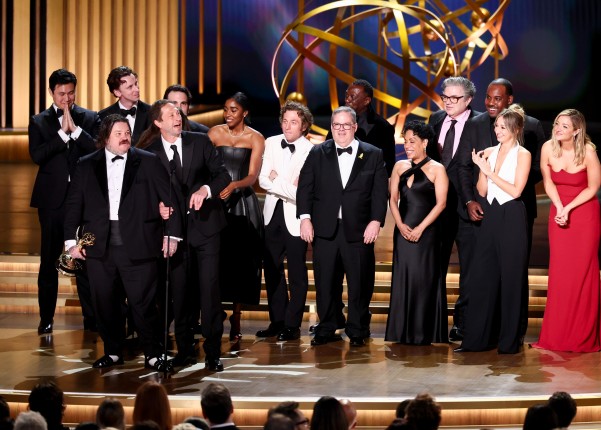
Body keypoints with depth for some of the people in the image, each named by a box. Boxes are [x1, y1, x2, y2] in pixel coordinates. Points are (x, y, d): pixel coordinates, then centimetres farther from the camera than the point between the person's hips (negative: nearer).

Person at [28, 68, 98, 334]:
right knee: (49, 260, 5)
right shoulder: (39, 122, 6)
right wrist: (63, 132, -13)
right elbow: (37, 156, -9)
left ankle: (91, 316, 8)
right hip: (52, 199, 0)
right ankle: (46, 318, 13)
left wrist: (75, 129, -14)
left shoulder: (89, 118, 6)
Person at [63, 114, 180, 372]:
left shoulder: (149, 162, 5)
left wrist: (173, 233, -1)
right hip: (99, 245, 2)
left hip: (137, 244, -2)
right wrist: (71, 240, 3)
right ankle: (113, 352, 21)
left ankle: (152, 355, 9)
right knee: (105, 303, 7)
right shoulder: (86, 166, 10)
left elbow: (169, 198, 4)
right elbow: (74, 205, 10)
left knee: (143, 302, -3)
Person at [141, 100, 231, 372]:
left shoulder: (200, 142, 0)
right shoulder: (150, 153, 0)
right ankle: (185, 349, 19)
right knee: (179, 291, 7)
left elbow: (222, 174, 0)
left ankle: (213, 352, 2)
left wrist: (206, 189, -18)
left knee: (209, 287, -4)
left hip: (204, 224, -1)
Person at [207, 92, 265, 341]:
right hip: (216, 201, 1)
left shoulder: (256, 139, 1)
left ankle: (236, 319, 9)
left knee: (241, 262, -1)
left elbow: (252, 175, -8)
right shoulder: (214, 133, 6)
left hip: (243, 203, -1)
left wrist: (233, 185, -27)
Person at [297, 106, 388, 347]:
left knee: (359, 283, 2)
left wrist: (376, 221, -9)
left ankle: (357, 331, 12)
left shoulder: (373, 155, 6)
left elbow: (380, 191, 2)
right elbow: (305, 187, 6)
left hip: (358, 230, -1)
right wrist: (305, 218, -5)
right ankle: (326, 329, 15)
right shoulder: (317, 153, 9)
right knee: (325, 282, 4)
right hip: (324, 228, 1)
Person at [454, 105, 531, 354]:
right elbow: (482, 191, 10)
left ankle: (509, 341, 7)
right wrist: (481, 168, -6)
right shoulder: (489, 153, 12)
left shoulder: (522, 155, -3)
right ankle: (477, 338, 10)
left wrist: (489, 171, -12)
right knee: (480, 277, 4)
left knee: (510, 278, 0)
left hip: (512, 218, -6)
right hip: (491, 216, 6)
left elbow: (515, 190, -11)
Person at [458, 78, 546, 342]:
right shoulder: (473, 126, 6)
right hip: (482, 208, 0)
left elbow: (539, 168, 3)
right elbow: (464, 167, 4)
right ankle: (463, 323, 5)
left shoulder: (531, 127, 3)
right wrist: (469, 201, -9)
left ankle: (516, 329, 14)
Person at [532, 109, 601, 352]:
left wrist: (569, 208, -15)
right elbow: (548, 183, 4)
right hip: (558, 212, 3)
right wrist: (559, 207, -10)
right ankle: (557, 336, 8)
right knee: (559, 273, 2)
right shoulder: (548, 148, -6)